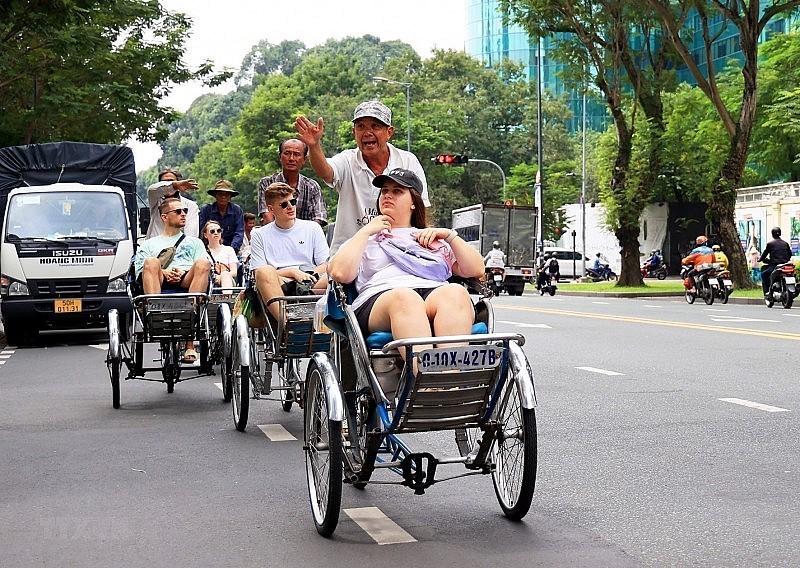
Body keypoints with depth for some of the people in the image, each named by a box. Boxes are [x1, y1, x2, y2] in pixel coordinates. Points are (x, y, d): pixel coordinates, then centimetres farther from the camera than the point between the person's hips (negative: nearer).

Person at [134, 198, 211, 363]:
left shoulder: (195, 242, 35)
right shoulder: (148, 244, 32)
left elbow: (203, 269, 17)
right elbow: (140, 272, 14)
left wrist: (183, 272, -4)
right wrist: (162, 272, -6)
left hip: (188, 284, 0)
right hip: (159, 286, 0)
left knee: (203, 263, -33)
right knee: (151, 262, -31)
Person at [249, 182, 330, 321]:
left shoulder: (312, 228, 17)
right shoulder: (260, 236, 12)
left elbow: (326, 265, 9)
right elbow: (260, 273, 1)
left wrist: (306, 276, -11)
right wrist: (292, 272, -10)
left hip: (312, 284, 1)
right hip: (277, 286, -1)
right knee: (265, 272, -35)